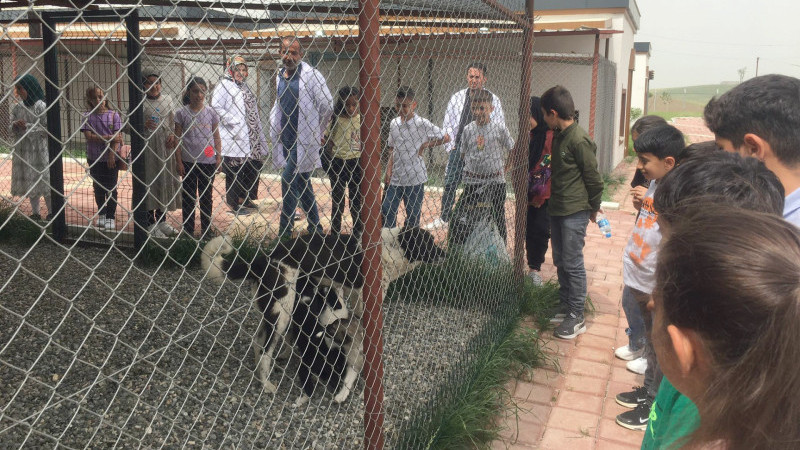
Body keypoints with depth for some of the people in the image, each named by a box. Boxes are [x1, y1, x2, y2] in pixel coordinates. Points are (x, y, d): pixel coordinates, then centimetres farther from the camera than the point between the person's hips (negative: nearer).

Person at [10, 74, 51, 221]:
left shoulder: (41, 107, -9)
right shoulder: (17, 108, 7)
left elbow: (47, 130, -12)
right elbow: (12, 132, 10)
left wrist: (27, 127, -18)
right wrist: (15, 126, -11)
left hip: (39, 151, -5)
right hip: (23, 152, 5)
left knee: (44, 181, 1)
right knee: (29, 182, 10)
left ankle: (51, 212, 12)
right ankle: (35, 212, 19)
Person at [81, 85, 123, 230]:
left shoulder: (113, 115, -4)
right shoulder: (88, 116, -1)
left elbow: (117, 137, -8)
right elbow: (89, 136, -11)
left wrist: (112, 154, -16)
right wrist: (109, 138, -19)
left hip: (111, 158, -2)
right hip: (94, 158, 2)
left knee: (111, 188, 3)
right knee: (98, 188, 14)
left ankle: (110, 217, 12)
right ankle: (101, 214, 29)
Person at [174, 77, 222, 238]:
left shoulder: (211, 113, 2)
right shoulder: (182, 113, -4)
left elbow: (216, 136, 7)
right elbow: (177, 138, -3)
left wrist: (219, 155, -3)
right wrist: (179, 162, -7)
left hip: (208, 162, 2)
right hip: (189, 162, -2)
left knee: (207, 197, 11)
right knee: (189, 197, 7)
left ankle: (206, 230, 22)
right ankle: (188, 232, 15)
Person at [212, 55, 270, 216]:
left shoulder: (244, 86, 20)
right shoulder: (224, 85, -6)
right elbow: (216, 107, -16)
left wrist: (260, 135, 17)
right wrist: (234, 122, -17)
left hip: (251, 139, 8)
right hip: (234, 139, -8)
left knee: (255, 166, 12)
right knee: (234, 171, -2)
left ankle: (246, 199, 26)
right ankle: (233, 204, 8)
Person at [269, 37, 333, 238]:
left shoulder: (311, 75, -9)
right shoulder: (280, 76, 11)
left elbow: (327, 105, -9)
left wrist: (317, 131, 0)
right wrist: (275, 129, 16)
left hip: (303, 139, -7)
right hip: (286, 138, 7)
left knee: (288, 180, -12)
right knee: (301, 182, 13)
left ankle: (285, 230, -4)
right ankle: (315, 227, 25)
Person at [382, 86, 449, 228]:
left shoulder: (422, 123, -9)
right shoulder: (394, 123, 7)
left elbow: (445, 138, -4)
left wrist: (425, 145, -7)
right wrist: (388, 170, 6)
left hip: (415, 178, -5)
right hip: (395, 178, 5)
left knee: (413, 214, 5)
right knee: (387, 211, 5)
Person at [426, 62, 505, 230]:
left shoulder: (493, 100, 1)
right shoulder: (457, 98, 8)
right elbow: (447, 124, 10)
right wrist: (450, 146, 3)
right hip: (458, 148, 2)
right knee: (450, 184, 2)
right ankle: (444, 219, 15)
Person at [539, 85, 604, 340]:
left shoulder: (579, 140, -18)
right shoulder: (558, 136, 9)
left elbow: (593, 178, -13)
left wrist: (593, 208, -4)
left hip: (575, 212, -9)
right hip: (557, 210, 9)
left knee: (573, 264, -2)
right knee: (560, 262, 15)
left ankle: (576, 318, 8)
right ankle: (564, 308, 27)